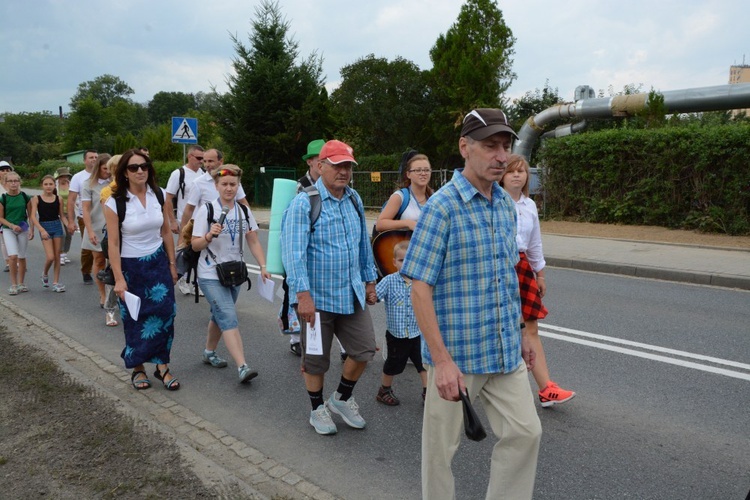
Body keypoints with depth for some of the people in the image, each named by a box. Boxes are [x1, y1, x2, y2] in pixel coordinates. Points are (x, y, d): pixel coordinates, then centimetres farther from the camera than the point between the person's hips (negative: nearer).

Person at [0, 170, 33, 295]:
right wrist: (12, 226, -14)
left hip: (23, 229, 2)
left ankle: (21, 283, 20)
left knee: (21, 257, 7)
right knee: (13, 256, -13)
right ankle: (14, 284, 0)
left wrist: (31, 229, -3)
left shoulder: (25, 197, -1)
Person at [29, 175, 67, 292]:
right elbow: (33, 217, -7)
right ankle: (45, 274, 21)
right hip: (44, 227, -2)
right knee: (50, 257, -11)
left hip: (57, 226, 2)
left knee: (57, 256, 5)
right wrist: (42, 230, -19)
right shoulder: (36, 199, -3)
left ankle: (56, 282, 14)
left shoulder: (58, 199, 3)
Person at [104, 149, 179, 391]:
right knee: (135, 319, 9)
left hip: (158, 262, 3)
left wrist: (172, 264, 7)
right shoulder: (115, 203, -12)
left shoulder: (159, 196, -1)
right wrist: (119, 279, -15)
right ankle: (138, 369, 27)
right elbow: (113, 243, -12)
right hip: (131, 266, -2)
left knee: (164, 314, -2)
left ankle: (162, 366, 13)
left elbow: (166, 232, 6)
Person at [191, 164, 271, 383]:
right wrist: (209, 236, -29)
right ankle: (242, 368, -21)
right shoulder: (206, 210, -9)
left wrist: (263, 266, -10)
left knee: (220, 316, 19)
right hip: (211, 276, -5)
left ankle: (209, 352, 40)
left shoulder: (244, 212, 3)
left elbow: (254, 242, 2)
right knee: (229, 319, -16)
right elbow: (195, 245, -9)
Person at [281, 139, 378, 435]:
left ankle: (342, 398, 32)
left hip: (352, 294, 6)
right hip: (317, 297, -6)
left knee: (365, 349, 7)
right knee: (316, 358, 10)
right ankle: (318, 409, 33)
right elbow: (293, 252, -19)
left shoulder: (354, 200, 8)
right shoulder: (303, 204, -13)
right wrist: (303, 295, -25)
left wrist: (369, 280, 18)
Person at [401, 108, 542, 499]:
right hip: (457, 353, -6)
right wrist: (442, 360, -21)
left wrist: (520, 334, 18)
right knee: (442, 444, 11)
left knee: (525, 432, 11)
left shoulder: (506, 204, 7)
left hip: (505, 352, 7)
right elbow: (420, 289, -18)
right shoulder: (442, 207, -15)